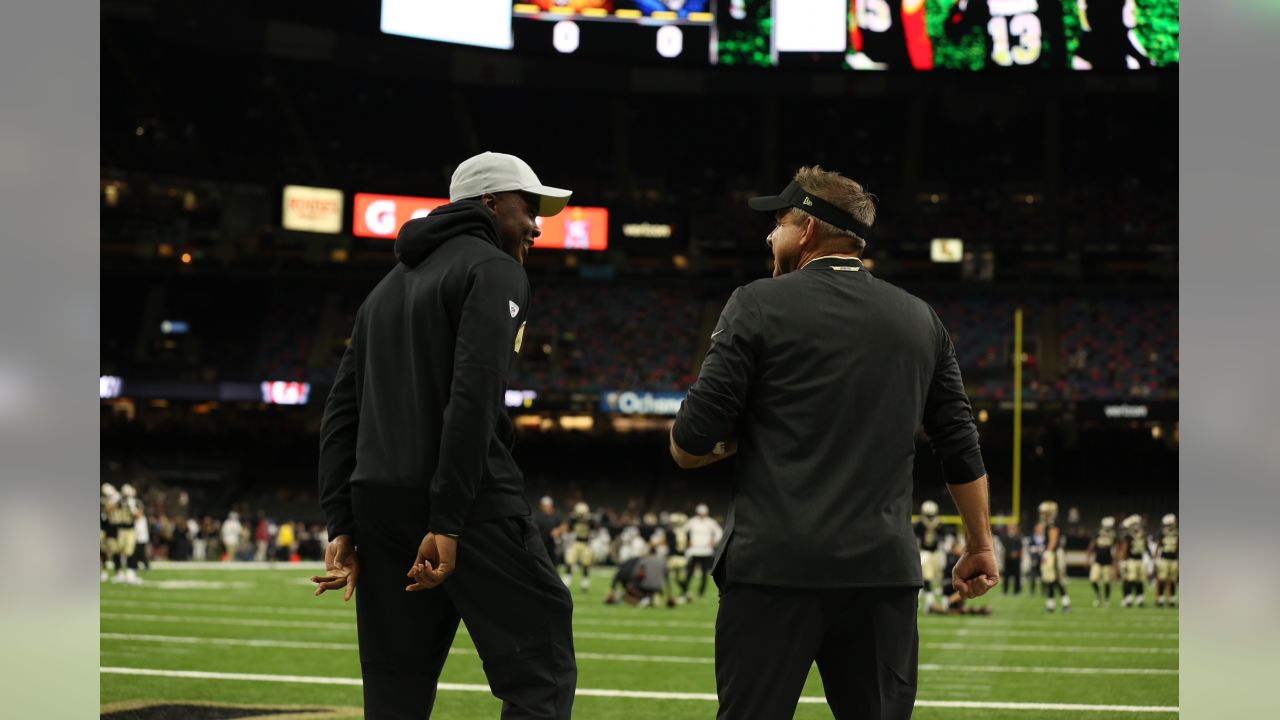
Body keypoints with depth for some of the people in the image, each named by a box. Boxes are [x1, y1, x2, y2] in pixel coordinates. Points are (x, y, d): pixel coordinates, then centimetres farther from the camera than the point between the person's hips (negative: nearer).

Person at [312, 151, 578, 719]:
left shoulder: (389, 286, 25)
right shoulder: (494, 269, -1)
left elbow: (341, 412, 18)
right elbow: (473, 396, -15)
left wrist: (341, 525, 12)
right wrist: (448, 522, -20)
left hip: (377, 503, 8)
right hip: (470, 502, -8)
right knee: (540, 672, -8)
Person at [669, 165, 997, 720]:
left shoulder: (758, 306, -1)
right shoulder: (920, 320, 12)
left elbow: (689, 446, -4)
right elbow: (961, 447, 16)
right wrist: (980, 546, 26)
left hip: (775, 569, -4)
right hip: (884, 571, 4)